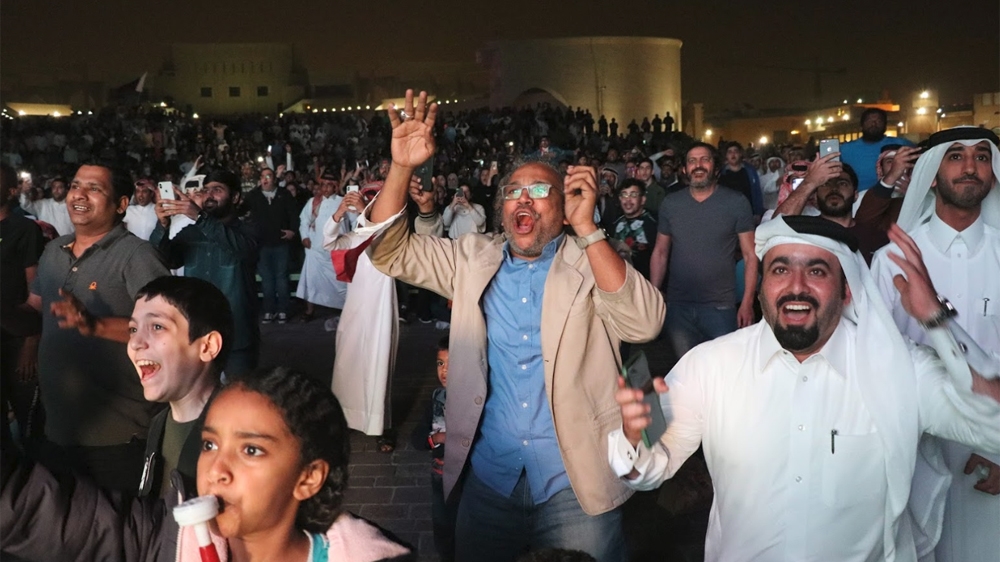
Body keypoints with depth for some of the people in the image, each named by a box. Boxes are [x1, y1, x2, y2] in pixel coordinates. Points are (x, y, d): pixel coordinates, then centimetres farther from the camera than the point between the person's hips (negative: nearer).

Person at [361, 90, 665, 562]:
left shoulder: (591, 261, -4)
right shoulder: (473, 259, 6)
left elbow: (643, 324, -20)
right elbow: (391, 252, 2)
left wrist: (587, 228, -25)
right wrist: (401, 168, -13)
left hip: (576, 481, -3)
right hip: (488, 477, 3)